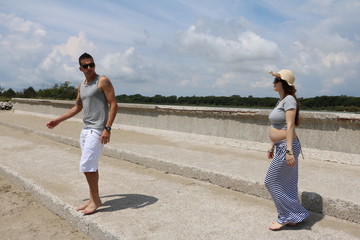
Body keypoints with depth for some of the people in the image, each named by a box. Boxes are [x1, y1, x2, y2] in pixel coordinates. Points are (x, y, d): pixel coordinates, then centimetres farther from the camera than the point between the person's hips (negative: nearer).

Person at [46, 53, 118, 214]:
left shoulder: (103, 81, -7)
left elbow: (113, 105, -12)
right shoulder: (81, 86, 16)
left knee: (87, 165, -11)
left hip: (97, 130, -8)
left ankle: (96, 199, 4)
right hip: (85, 129, 8)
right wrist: (58, 120, 23)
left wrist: (107, 128, -20)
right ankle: (92, 199, 21)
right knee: (91, 166, 11)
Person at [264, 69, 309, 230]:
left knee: (272, 182, -1)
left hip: (287, 146, -10)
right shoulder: (281, 101, 15)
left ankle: (285, 217, 12)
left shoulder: (289, 99, -14)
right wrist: (272, 146, 22)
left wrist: (289, 150, -27)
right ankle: (292, 217, 25)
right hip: (281, 146, 10)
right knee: (286, 184, 14)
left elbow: (290, 126, -22)